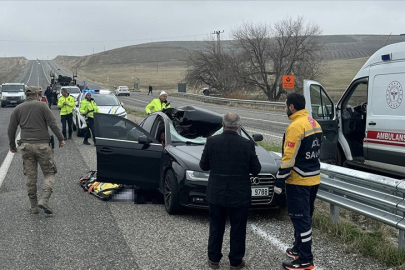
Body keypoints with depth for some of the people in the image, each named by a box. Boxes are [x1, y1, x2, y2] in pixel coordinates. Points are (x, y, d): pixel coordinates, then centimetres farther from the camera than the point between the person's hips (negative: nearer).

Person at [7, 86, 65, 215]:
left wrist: (12, 145, 22)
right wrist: (61, 138, -3)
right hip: (42, 145, -4)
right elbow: (52, 123, -8)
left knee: (30, 177, 10)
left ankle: (34, 206, 13)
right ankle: (44, 200, -14)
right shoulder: (42, 105, -1)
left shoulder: (18, 109, 11)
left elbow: (11, 129, 11)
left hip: (26, 146, 4)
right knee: (49, 173, 5)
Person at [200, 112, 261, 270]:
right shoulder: (247, 145, -13)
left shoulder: (212, 142, -10)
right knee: (238, 230, 13)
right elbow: (256, 170, -4)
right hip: (240, 195, -1)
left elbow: (203, 166, -1)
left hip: (216, 194, 2)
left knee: (216, 228, 17)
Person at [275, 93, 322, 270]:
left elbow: (289, 158, -21)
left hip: (298, 181, -9)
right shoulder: (314, 123, 10)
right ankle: (299, 248, 32)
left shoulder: (296, 126, -19)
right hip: (313, 178, 10)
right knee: (304, 216, 19)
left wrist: (279, 181, -14)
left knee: (300, 218, -3)